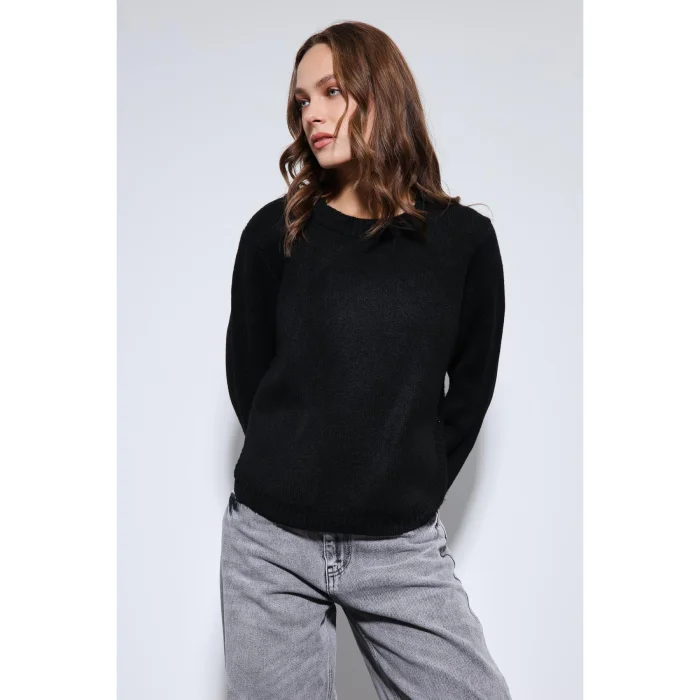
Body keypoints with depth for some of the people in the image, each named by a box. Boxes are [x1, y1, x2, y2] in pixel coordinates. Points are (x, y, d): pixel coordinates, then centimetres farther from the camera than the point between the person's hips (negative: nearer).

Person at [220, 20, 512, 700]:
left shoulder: (464, 239, 0)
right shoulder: (275, 232, -1)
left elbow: (471, 389, 6)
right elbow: (247, 377, 6)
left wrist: (414, 491, 4)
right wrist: (297, 475, 5)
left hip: (403, 550, 1)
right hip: (271, 542, 0)